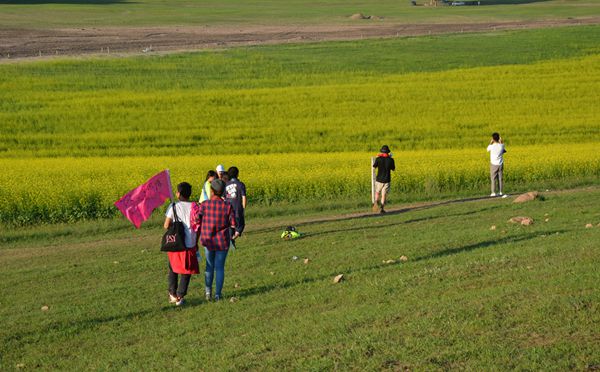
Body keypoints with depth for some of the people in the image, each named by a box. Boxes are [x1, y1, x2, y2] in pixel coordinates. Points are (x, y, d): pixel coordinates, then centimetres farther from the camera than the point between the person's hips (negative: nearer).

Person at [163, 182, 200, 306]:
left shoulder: (173, 207, -8)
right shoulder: (194, 207, -6)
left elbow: (166, 226, -9)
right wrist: (196, 242, 8)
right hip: (189, 244, 0)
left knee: (173, 269, 21)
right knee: (187, 272, 11)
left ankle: (172, 294, 21)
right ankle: (180, 296, 5)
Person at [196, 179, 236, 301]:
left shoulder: (204, 205, -13)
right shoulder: (227, 206, -12)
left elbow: (197, 222, -11)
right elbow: (233, 224, -8)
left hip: (208, 241, 1)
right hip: (223, 241, -1)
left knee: (210, 265, 23)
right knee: (220, 267, 11)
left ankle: (208, 290, 16)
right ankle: (218, 294, 11)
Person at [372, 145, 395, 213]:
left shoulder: (378, 159, -10)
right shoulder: (391, 160, -7)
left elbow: (374, 167, 7)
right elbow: (393, 169, 10)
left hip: (379, 179, 0)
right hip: (387, 180, 0)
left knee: (377, 193, 19)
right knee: (384, 195, 7)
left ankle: (375, 202, -8)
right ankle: (382, 208, -6)